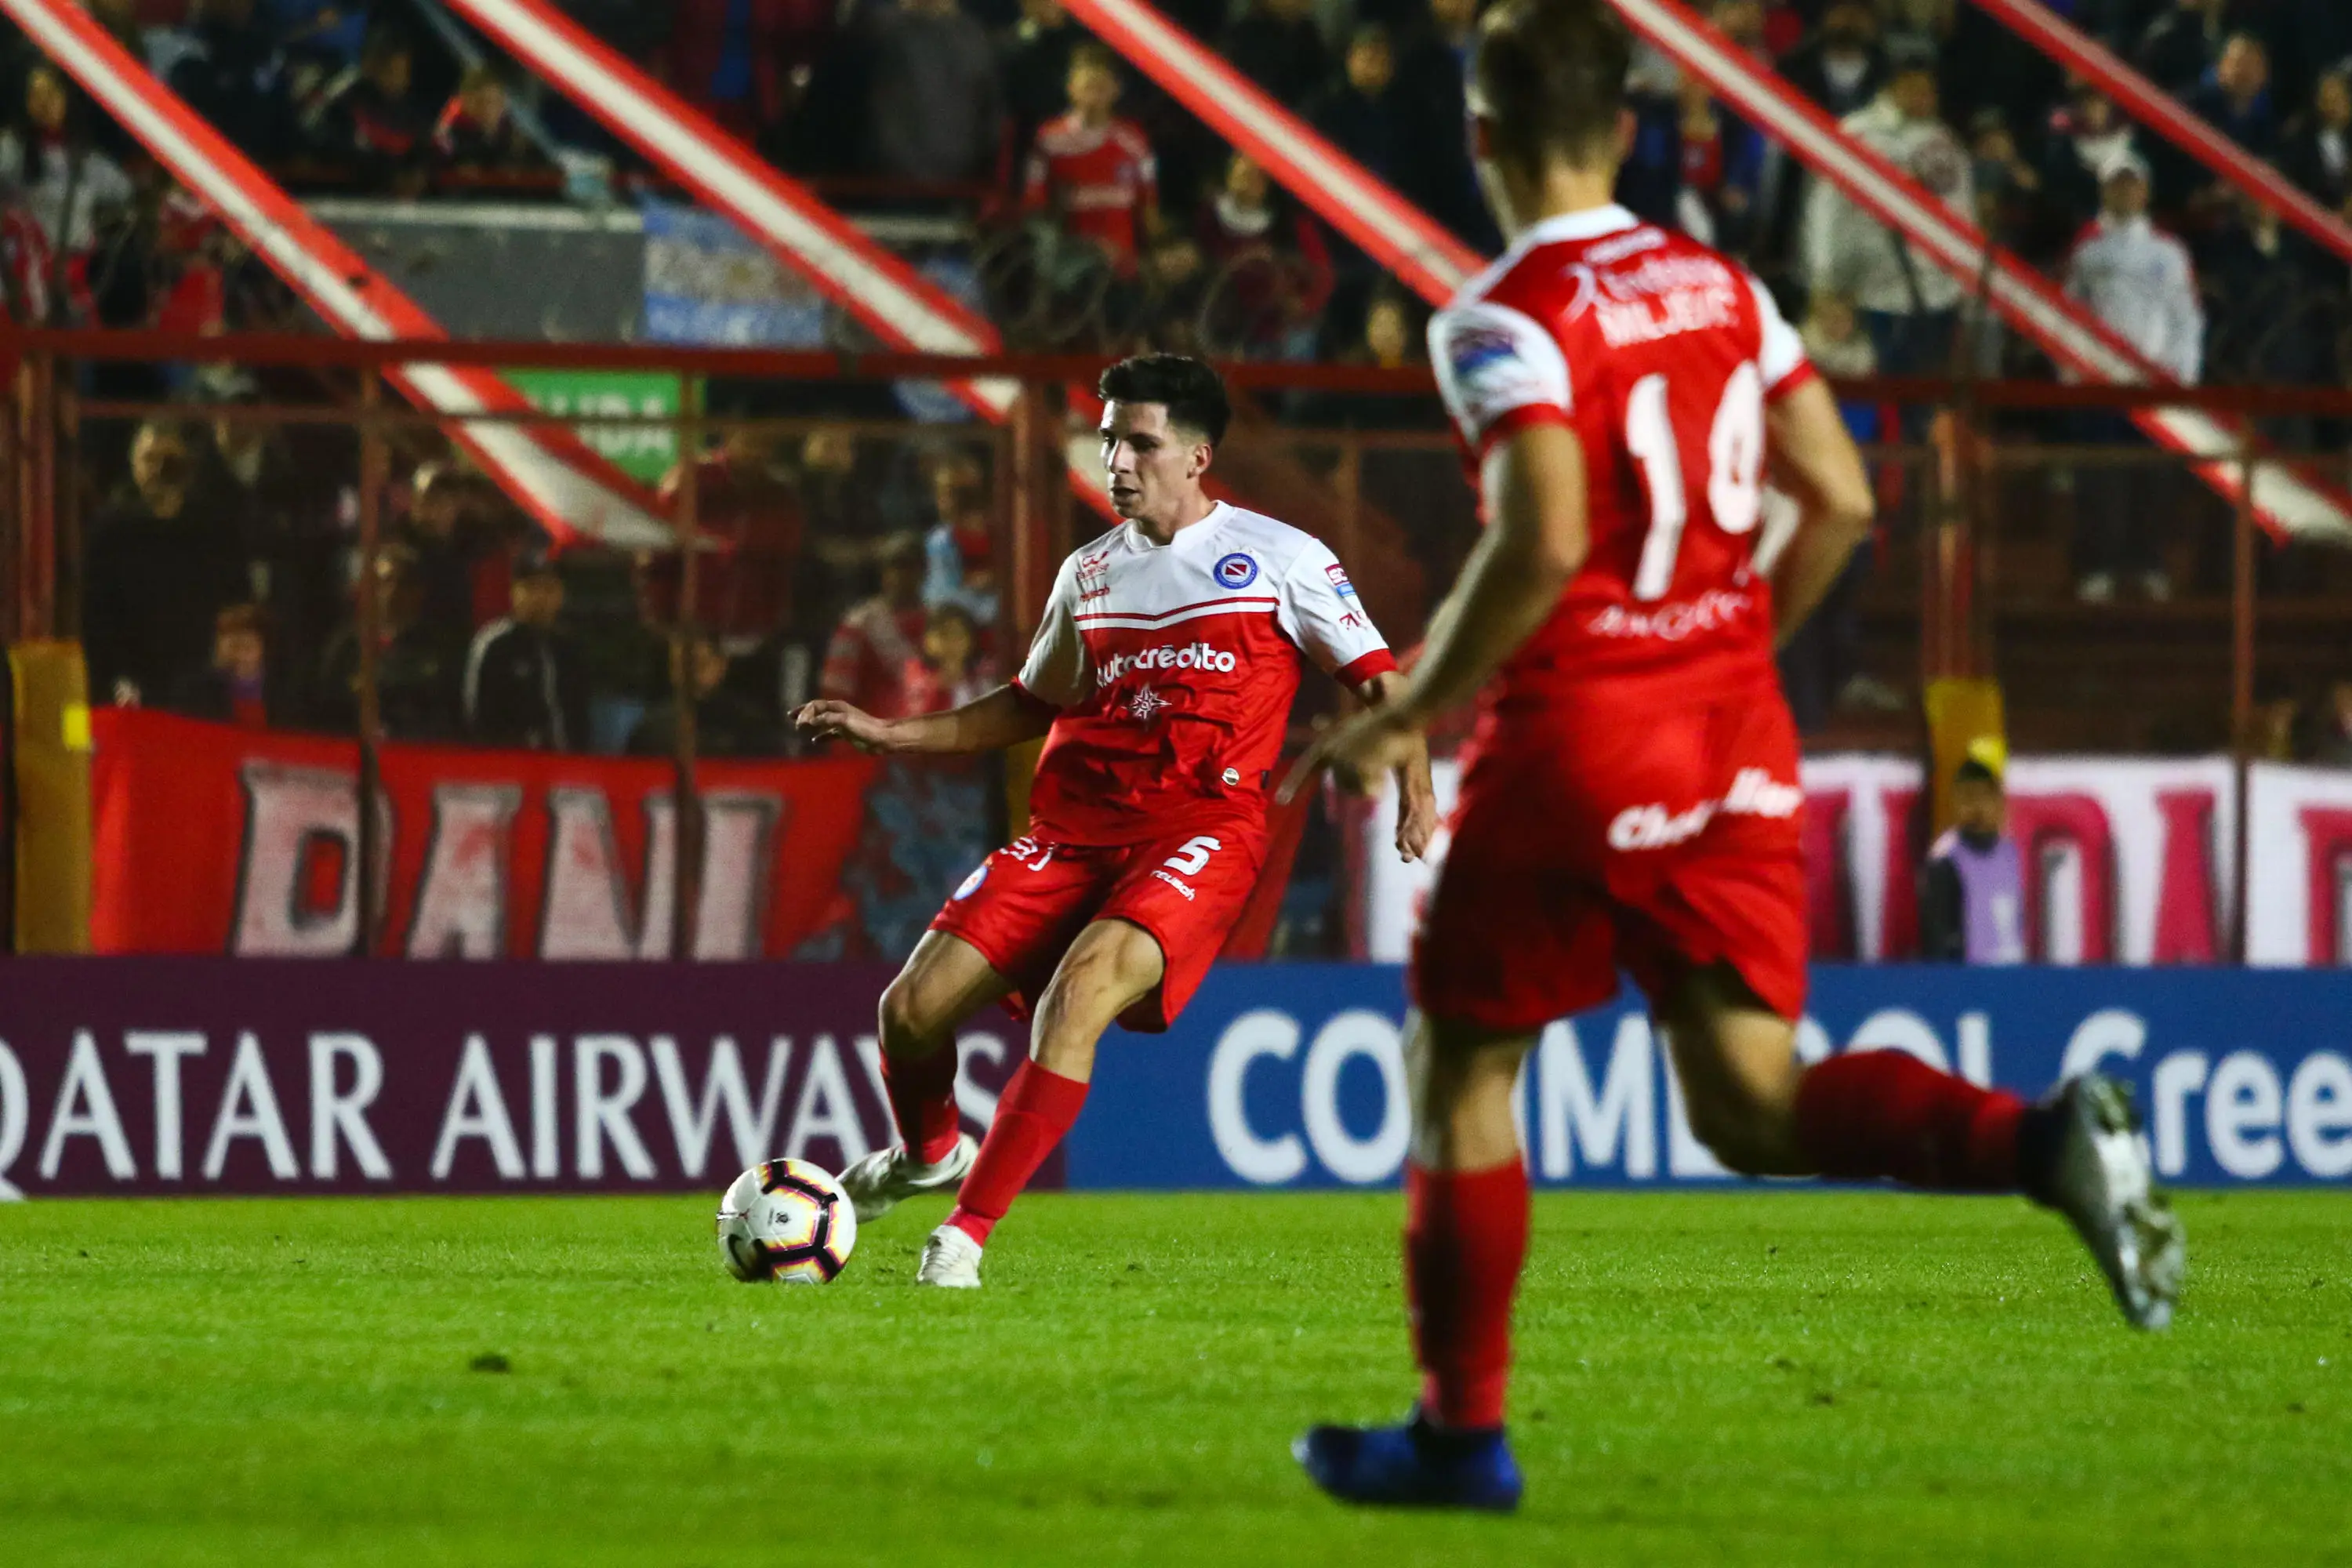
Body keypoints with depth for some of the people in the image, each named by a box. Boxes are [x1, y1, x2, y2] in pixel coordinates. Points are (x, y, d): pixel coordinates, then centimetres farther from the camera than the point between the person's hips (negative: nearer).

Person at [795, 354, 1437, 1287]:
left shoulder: (1278, 559, 2)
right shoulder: (1090, 573, 16)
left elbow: (1374, 677, 5)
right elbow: (1033, 705, 27)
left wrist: (1415, 789, -11)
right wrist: (889, 735, 19)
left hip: (1202, 833, -5)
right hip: (1073, 829, 5)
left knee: (1076, 994, -31)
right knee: (913, 1008, -6)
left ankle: (967, 1230, -24)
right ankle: (927, 1155, 28)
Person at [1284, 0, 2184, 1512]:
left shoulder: (1506, 321, -13)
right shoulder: (1723, 288, 8)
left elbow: (1541, 545, -25)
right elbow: (1841, 500, 8)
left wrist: (1409, 718, -15)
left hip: (1575, 745, -6)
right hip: (1737, 741, 6)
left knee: (1462, 1068, 11)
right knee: (1751, 1099, 6)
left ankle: (1462, 1430, 15)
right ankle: (2047, 1141, -17)